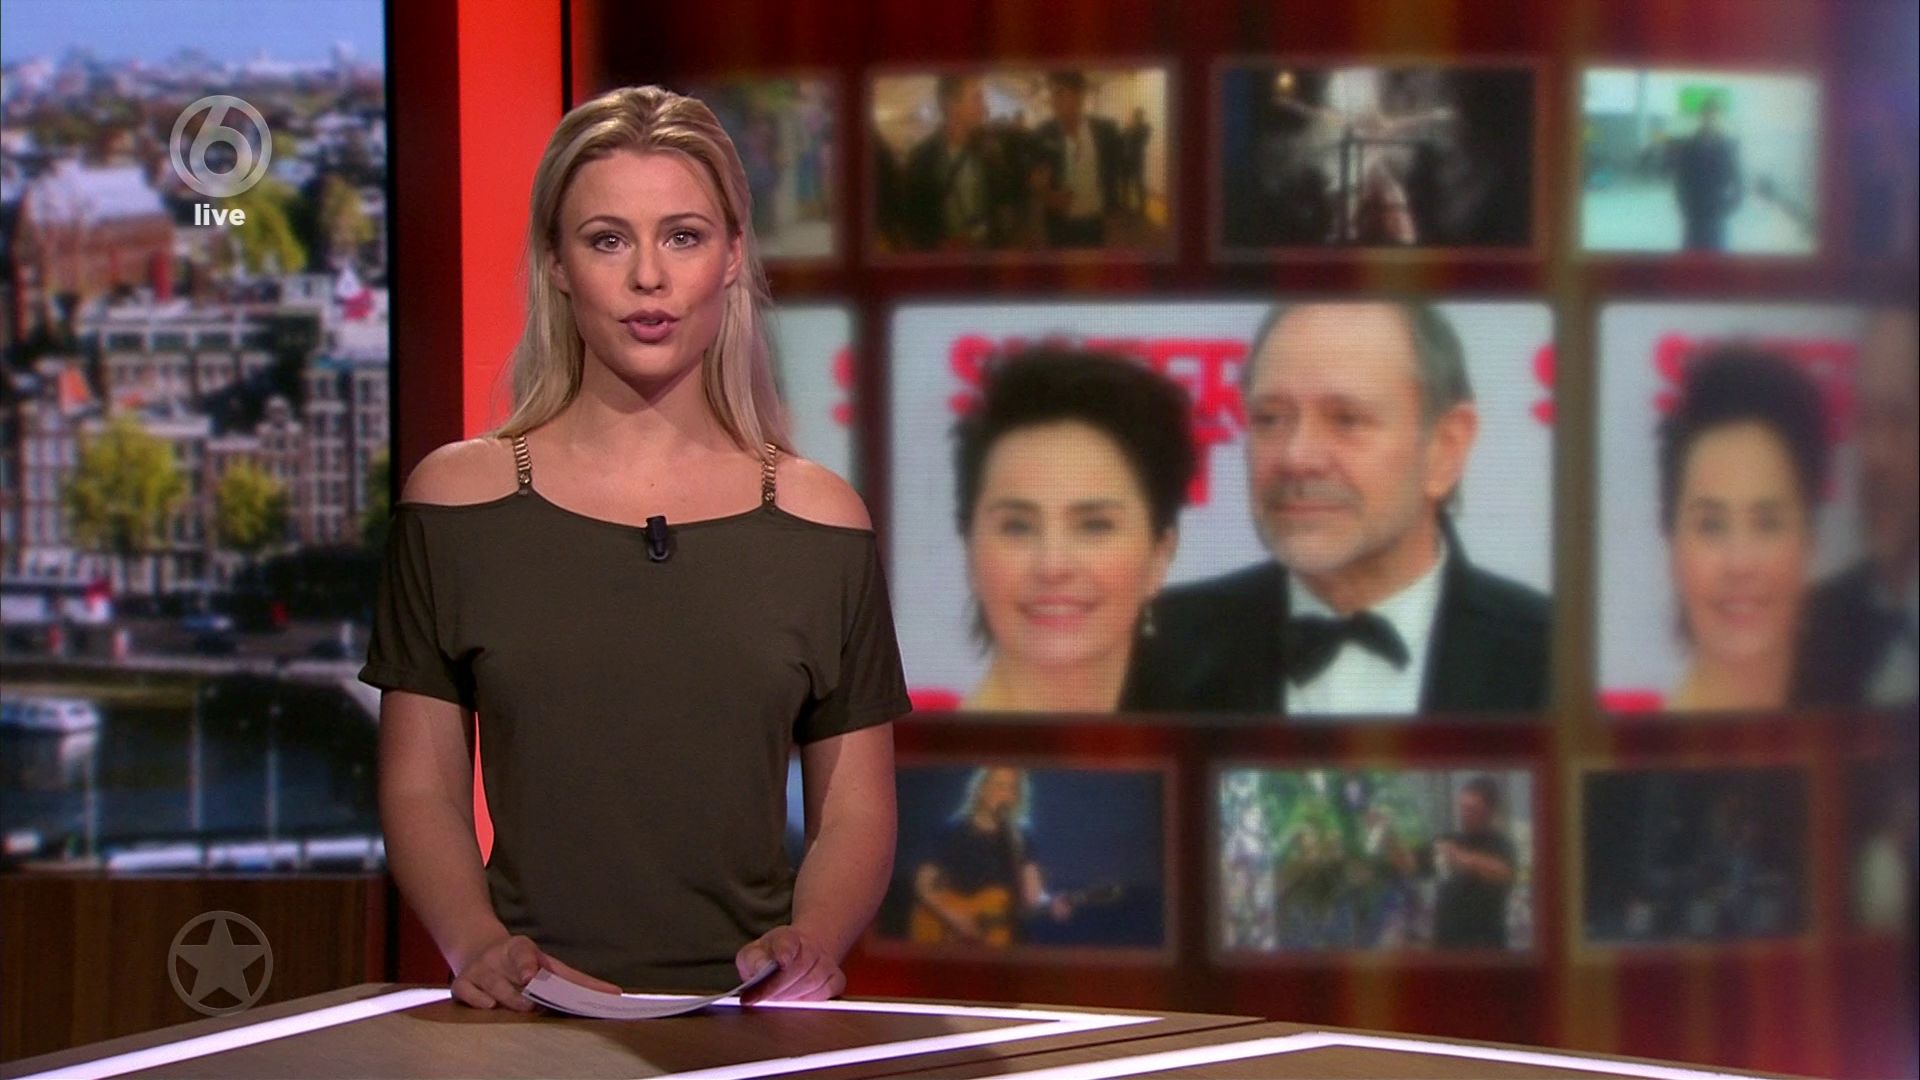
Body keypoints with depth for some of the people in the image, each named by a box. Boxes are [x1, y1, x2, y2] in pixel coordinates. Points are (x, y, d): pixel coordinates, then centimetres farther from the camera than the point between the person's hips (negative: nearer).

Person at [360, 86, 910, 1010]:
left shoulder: (820, 524, 9)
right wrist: (479, 944, -9)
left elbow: (855, 811, 11)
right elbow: (421, 791, 9)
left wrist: (810, 943, -9)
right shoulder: (455, 500, 8)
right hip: (530, 1024, -1)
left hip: (745, 1016, 1)